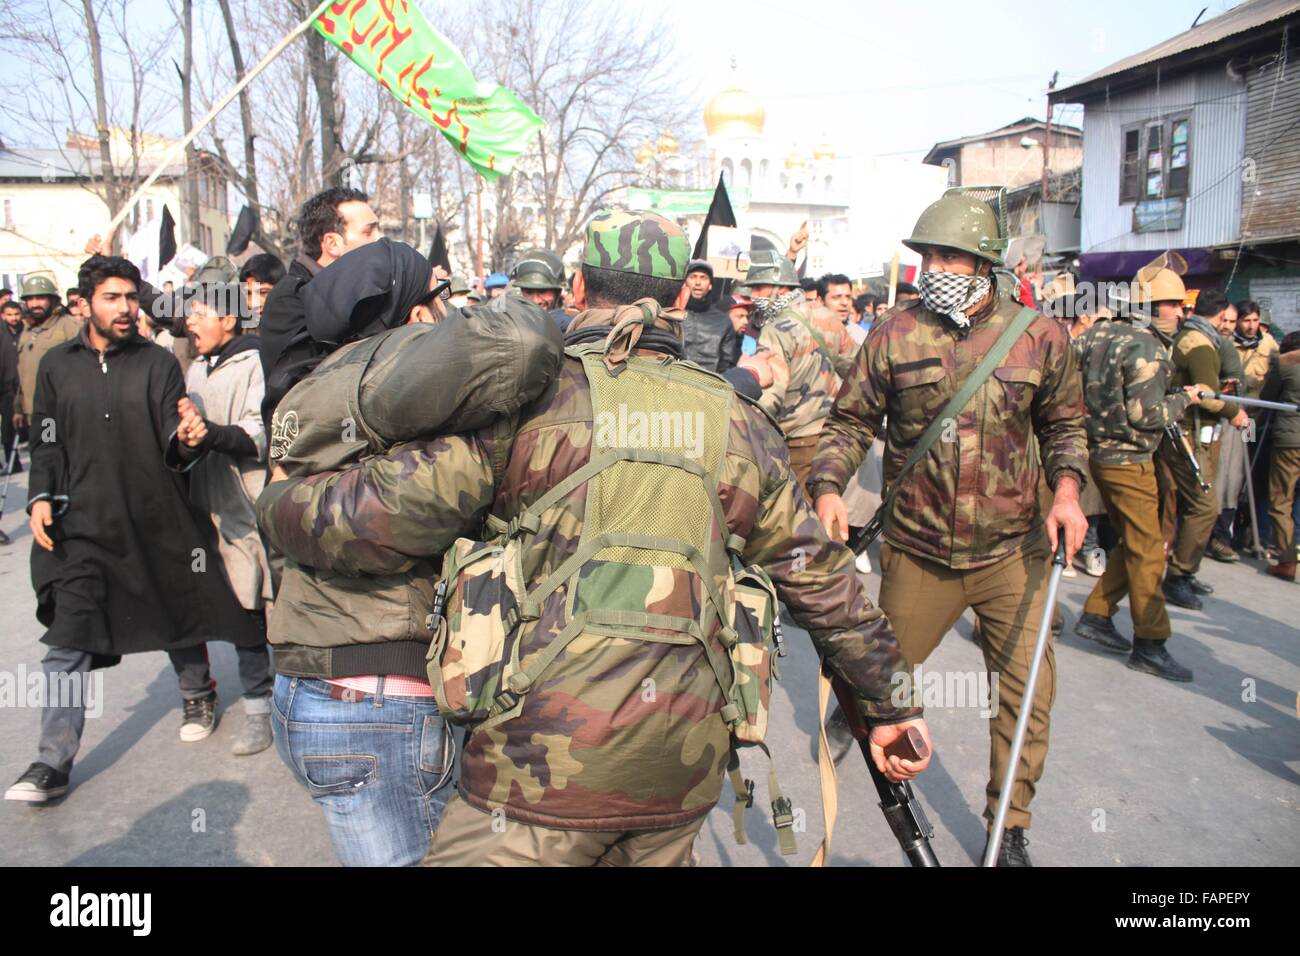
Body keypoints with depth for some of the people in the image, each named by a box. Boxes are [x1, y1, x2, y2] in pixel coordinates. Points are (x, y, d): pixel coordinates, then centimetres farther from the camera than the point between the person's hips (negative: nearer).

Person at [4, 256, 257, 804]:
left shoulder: (158, 363, 2)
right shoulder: (57, 365, 7)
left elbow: (174, 439, -7)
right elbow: (46, 443, 11)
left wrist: (185, 438, -30)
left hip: (156, 519, 0)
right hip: (82, 525, 1)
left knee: (179, 615, 13)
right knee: (67, 643, -5)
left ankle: (195, 692, 40)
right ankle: (54, 763, 2)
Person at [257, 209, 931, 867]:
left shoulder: (530, 396, -6)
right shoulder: (737, 421, 8)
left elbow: (373, 519, -10)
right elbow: (822, 581, 12)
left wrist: (276, 506, 12)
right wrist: (888, 705, 24)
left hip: (547, 760, -5)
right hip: (685, 769, 6)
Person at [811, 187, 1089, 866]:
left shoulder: (1039, 334, -2)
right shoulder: (895, 333, -5)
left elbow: (1064, 422, 11)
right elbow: (851, 421, 1)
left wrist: (1067, 488, -6)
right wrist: (828, 488, -15)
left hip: (1012, 552, 1)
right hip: (917, 549, 0)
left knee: (1027, 692, 4)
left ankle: (1009, 828, 25)